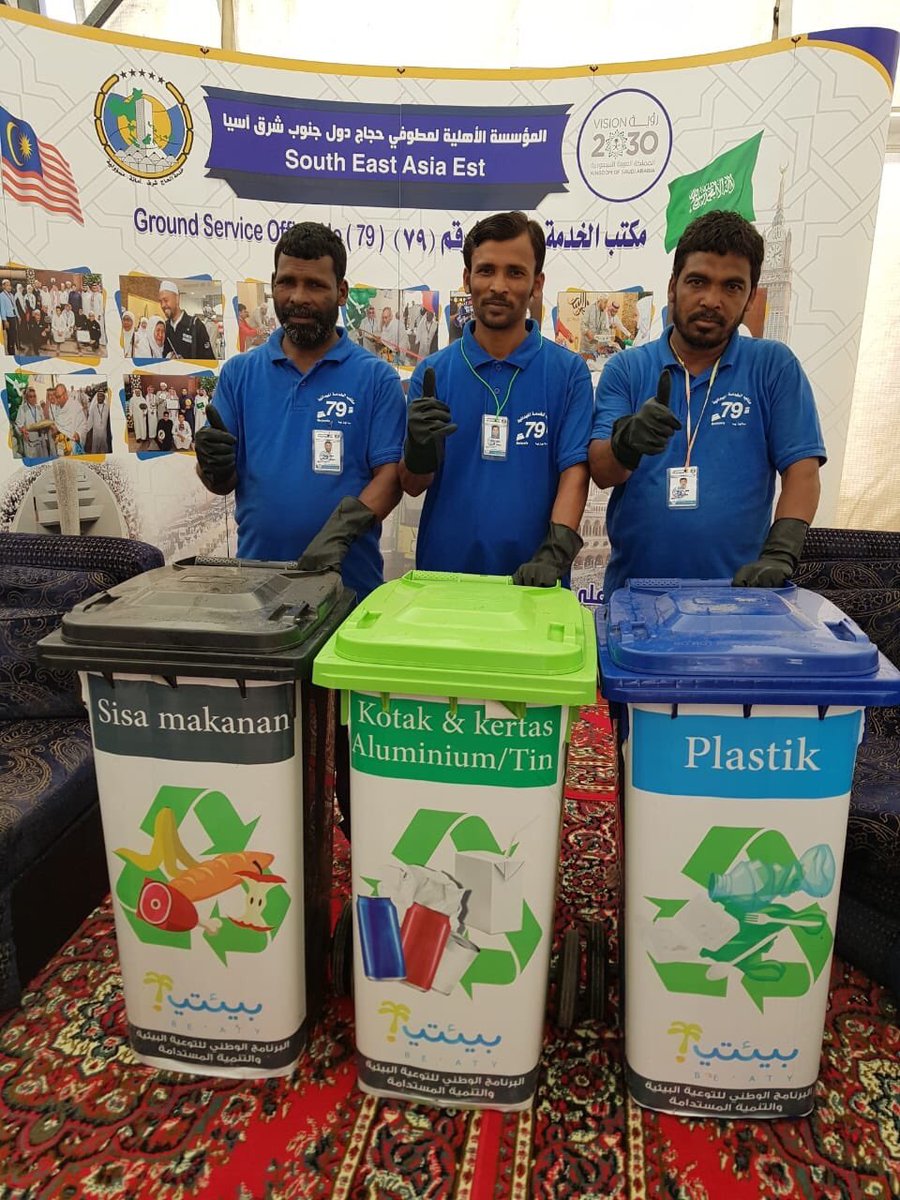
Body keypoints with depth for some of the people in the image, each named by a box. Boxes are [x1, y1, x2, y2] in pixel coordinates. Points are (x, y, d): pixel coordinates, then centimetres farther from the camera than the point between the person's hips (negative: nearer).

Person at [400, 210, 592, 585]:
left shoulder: (569, 372, -1)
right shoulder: (432, 371, 3)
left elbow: (574, 472, -7)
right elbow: (412, 485, 2)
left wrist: (554, 554, -21)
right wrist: (419, 446, -20)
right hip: (442, 572, 1)